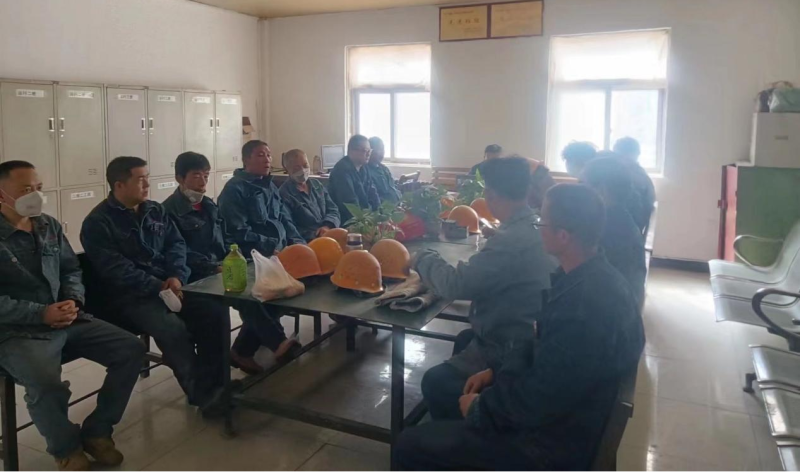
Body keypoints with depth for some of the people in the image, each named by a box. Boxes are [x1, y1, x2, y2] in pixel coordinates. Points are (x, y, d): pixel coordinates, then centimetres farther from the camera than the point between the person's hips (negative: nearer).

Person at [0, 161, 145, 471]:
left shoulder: (50, 226, 11)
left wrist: (74, 300, -4)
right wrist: (42, 314, -19)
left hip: (67, 321, 6)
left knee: (132, 350, -6)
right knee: (46, 385, -33)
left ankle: (97, 431, 8)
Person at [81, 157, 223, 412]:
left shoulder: (155, 210, 14)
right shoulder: (98, 222, -6)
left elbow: (177, 244, 8)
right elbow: (115, 269, -16)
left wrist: (177, 277, -12)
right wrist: (159, 286, -23)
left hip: (169, 286, 6)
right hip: (127, 297, -5)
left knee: (213, 313, -20)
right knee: (173, 328, -32)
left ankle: (214, 383, -9)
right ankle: (203, 393, -17)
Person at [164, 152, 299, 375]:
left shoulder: (209, 206, 19)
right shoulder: (170, 210, -6)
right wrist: (215, 268, -24)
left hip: (222, 268, 8)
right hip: (195, 277, -8)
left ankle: (244, 350, -6)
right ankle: (276, 342, -25)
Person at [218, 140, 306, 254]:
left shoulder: (270, 186, 21)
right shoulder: (235, 189, -4)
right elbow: (239, 233, -13)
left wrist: (297, 241, 0)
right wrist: (271, 248, -19)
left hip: (283, 248, 8)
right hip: (257, 255, -8)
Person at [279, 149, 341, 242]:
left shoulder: (317, 185, 16)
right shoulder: (284, 194, -5)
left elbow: (333, 210, 13)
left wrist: (327, 226, -9)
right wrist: (318, 235, -19)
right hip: (308, 242, -7)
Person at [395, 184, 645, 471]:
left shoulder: (582, 306, -33)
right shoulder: (597, 278, 0)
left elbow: (535, 403, -27)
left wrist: (479, 408, -10)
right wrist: (497, 373, 6)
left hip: (553, 440, -10)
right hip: (565, 414, 10)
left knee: (410, 446, -7)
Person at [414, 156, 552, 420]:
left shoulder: (512, 240, -29)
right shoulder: (535, 228, 1)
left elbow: (455, 285, -29)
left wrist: (424, 259, -12)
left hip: (510, 355, -10)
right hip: (527, 341, 11)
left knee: (435, 383, -6)